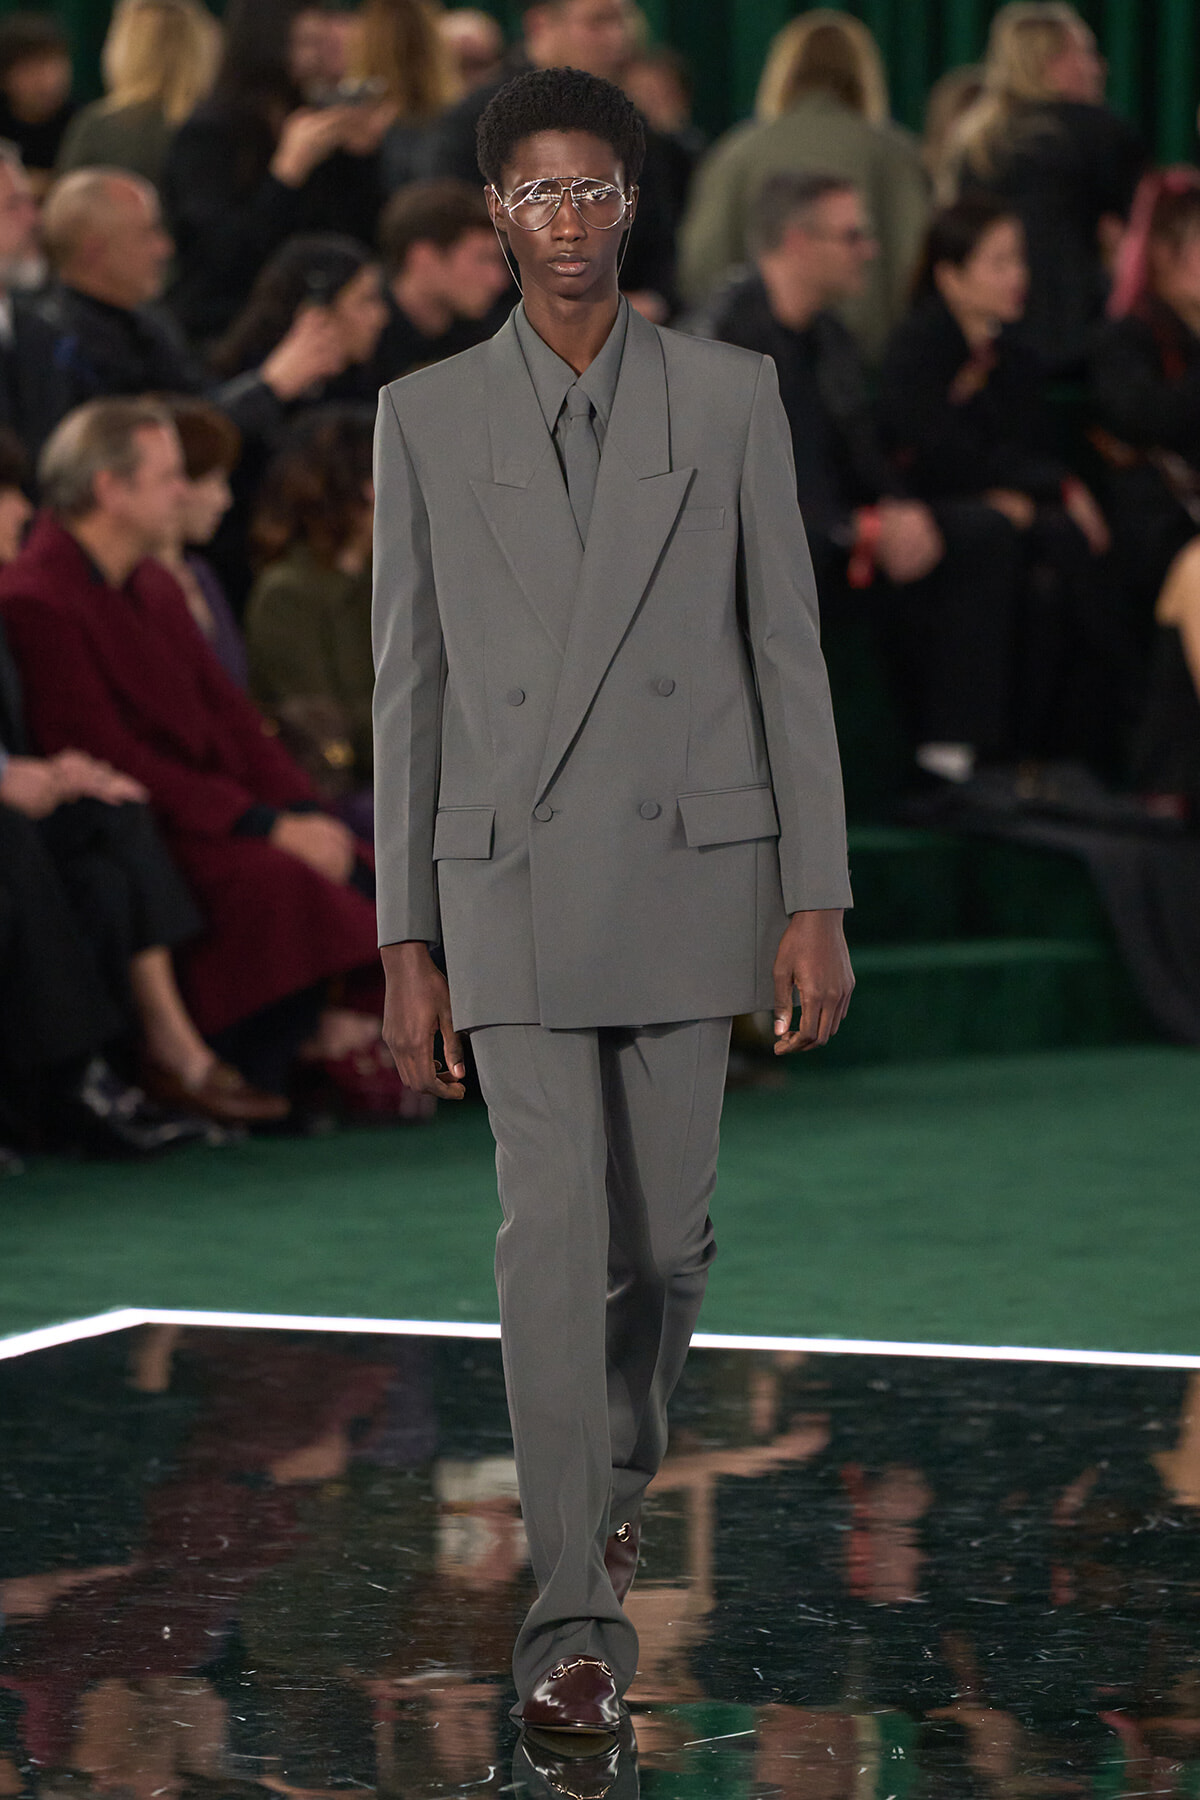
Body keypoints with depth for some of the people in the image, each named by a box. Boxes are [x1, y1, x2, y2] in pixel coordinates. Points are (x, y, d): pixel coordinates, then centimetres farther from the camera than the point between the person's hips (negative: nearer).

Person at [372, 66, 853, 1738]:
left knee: (664, 1227, 9)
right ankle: (577, 1613, -8)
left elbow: (788, 654, 1)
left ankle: (617, 1461, 40)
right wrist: (405, 944, 0)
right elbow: (408, 686, 3)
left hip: (693, 867, 1)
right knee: (553, 1226, -10)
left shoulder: (730, 396, 1)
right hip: (514, 879, -1)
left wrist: (818, 902, -4)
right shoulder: (428, 415, 1)